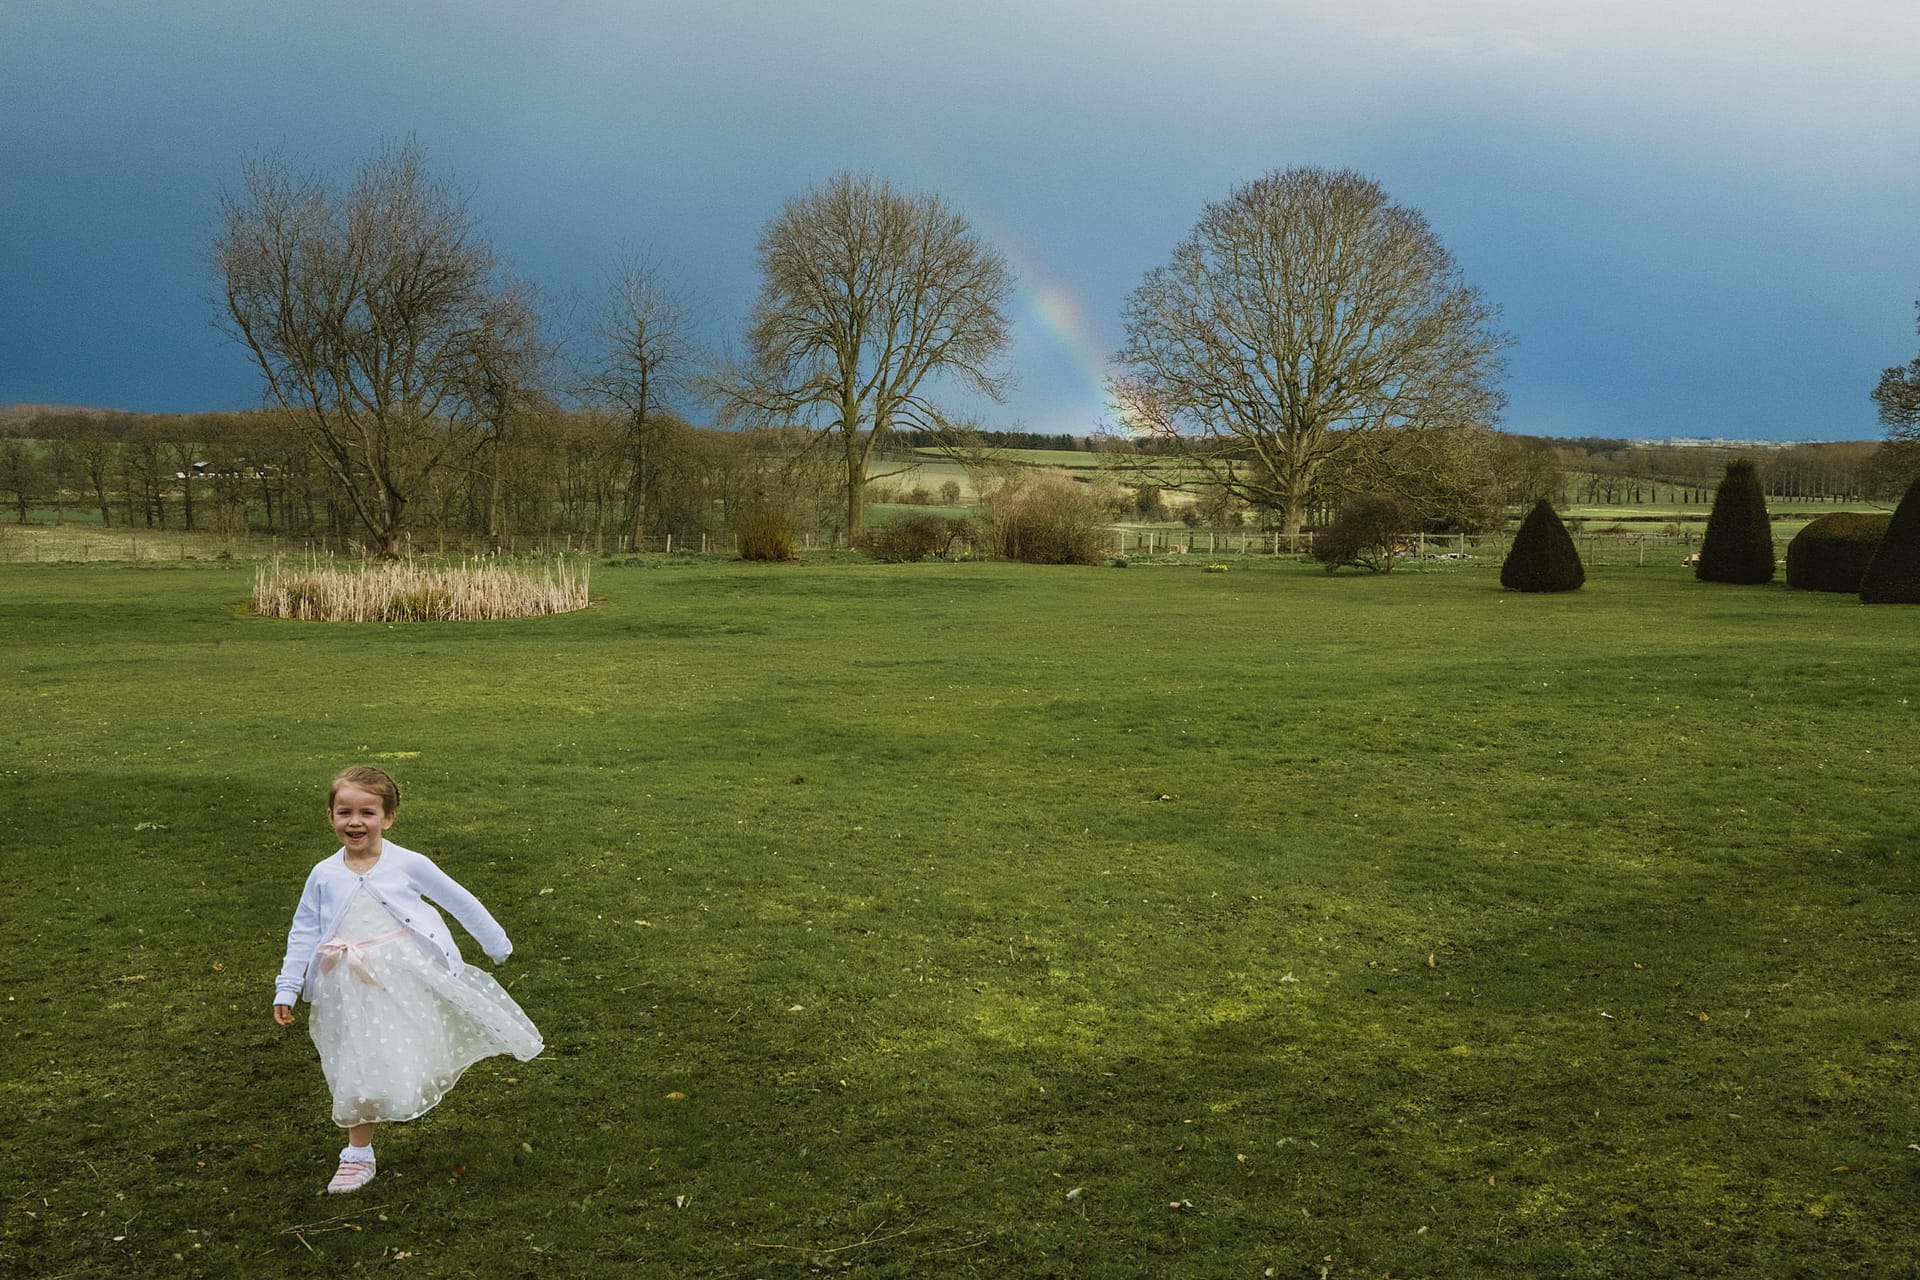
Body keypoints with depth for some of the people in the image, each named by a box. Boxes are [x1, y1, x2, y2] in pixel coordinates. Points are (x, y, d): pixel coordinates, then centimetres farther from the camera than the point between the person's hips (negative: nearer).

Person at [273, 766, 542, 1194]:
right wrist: (287, 989, 7)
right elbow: (303, 933, 10)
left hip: (411, 976, -2)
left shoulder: (408, 864, -5)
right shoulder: (324, 876, 1)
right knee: (359, 1069, 7)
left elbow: (459, 901, 5)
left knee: (414, 1063, -4)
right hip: (356, 990, 2)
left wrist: (497, 944, 11)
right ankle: (358, 1155, 22)